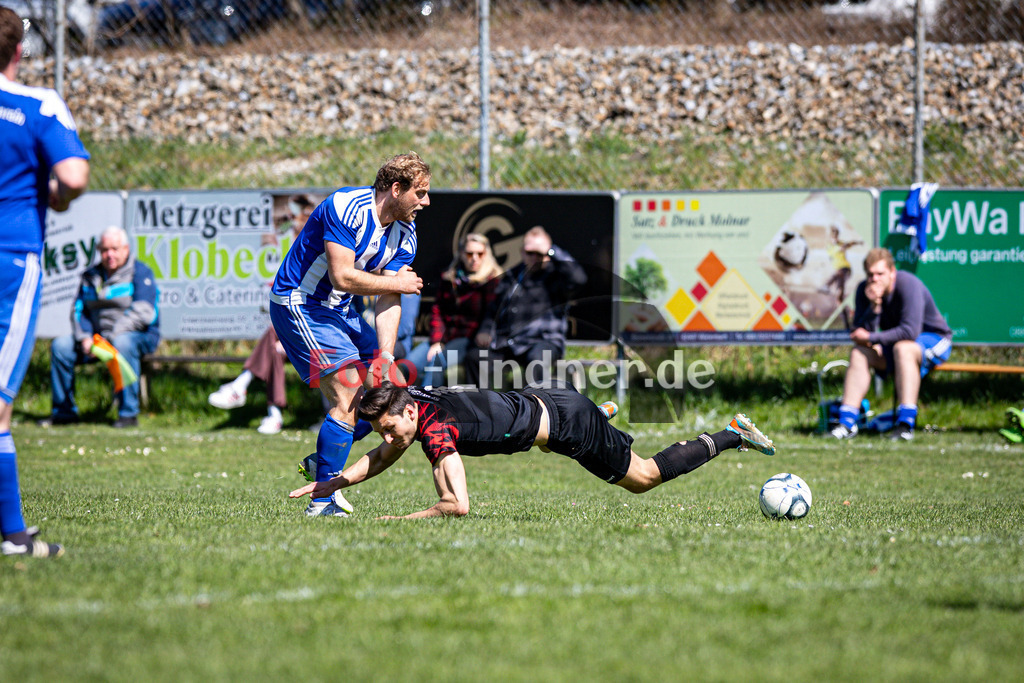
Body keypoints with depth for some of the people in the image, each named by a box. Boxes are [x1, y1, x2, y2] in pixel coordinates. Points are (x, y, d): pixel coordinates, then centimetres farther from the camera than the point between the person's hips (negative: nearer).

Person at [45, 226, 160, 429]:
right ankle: (64, 412, -7)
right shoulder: (91, 276, 15)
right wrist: (85, 338, -11)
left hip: (140, 336, -5)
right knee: (60, 345, -14)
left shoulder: (140, 273, -4)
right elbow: (79, 310, 11)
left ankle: (129, 414, -35)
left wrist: (110, 339, -23)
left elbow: (142, 313, -15)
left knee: (123, 343, -40)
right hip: (97, 335, 6)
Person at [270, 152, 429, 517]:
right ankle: (322, 502, -13)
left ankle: (324, 462, 23)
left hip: (340, 310, 9)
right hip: (299, 305, -9)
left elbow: (388, 301, -3)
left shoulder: (405, 234, 1)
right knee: (351, 399, -18)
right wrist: (397, 284, -16)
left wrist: (384, 358, -17)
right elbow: (342, 276, -29)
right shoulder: (346, 207, -24)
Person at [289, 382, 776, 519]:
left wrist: (405, 519, -32)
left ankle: (729, 437, 21)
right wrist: (332, 483, -2)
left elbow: (457, 505, -37)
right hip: (543, 402, 7)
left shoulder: (436, 428, -30)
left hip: (567, 423, -7)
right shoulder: (412, 401, -7)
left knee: (642, 478, 11)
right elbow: (380, 460, 9)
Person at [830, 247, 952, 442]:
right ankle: (847, 422, -17)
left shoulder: (908, 285, -26)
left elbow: (910, 332, -33)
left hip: (933, 340, -7)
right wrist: (874, 306, -30)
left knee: (903, 348, -36)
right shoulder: (864, 290, -8)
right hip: (895, 343, 7)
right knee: (859, 352, -13)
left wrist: (871, 338, -23)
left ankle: (906, 424, -42)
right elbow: (860, 334, -15)